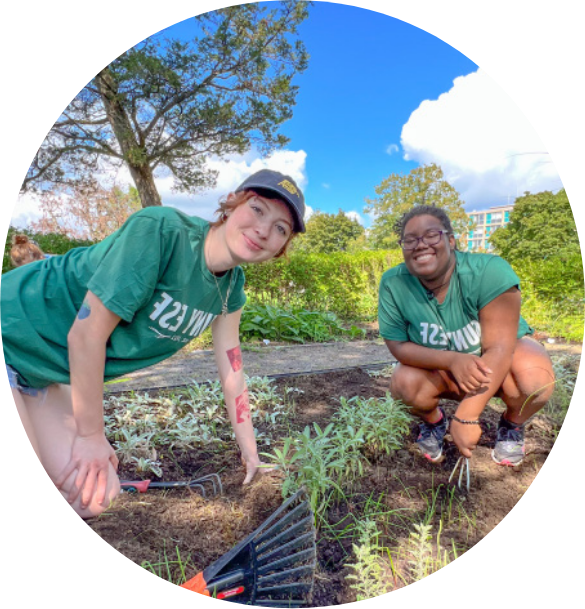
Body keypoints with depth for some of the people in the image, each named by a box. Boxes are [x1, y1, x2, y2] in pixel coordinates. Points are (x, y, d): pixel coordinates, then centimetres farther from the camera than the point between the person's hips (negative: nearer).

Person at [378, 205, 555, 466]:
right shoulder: (393, 284, -23)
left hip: (498, 361, 0)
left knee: (535, 378, -32)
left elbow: (499, 347, -31)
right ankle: (433, 420, 10)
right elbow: (398, 346, -18)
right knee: (403, 383, -28)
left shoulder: (489, 271, -30)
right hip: (441, 368, 1)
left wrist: (466, 416, -36)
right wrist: (452, 360, -35)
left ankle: (512, 425, 6)